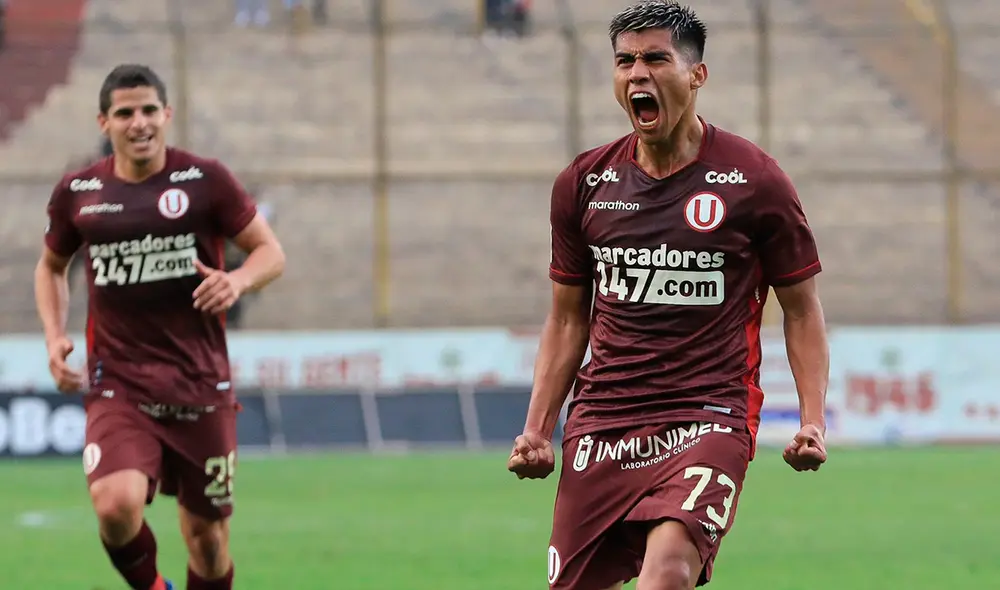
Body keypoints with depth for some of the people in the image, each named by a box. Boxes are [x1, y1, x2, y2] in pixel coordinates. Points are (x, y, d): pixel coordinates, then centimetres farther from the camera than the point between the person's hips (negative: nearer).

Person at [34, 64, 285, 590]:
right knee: (116, 506, -25)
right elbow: (51, 266, 22)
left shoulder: (205, 180, -2)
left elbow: (270, 251, 4)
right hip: (117, 386, 0)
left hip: (200, 384, 0)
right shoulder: (77, 193, 4)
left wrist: (239, 280, -18)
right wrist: (54, 336, 6)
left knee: (207, 535, 7)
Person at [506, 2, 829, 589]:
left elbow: (802, 309, 6)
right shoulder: (583, 183, 8)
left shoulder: (754, 181, -2)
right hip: (600, 424, 4)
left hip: (709, 419, -4)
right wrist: (537, 429, 8)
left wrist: (813, 421, -7)